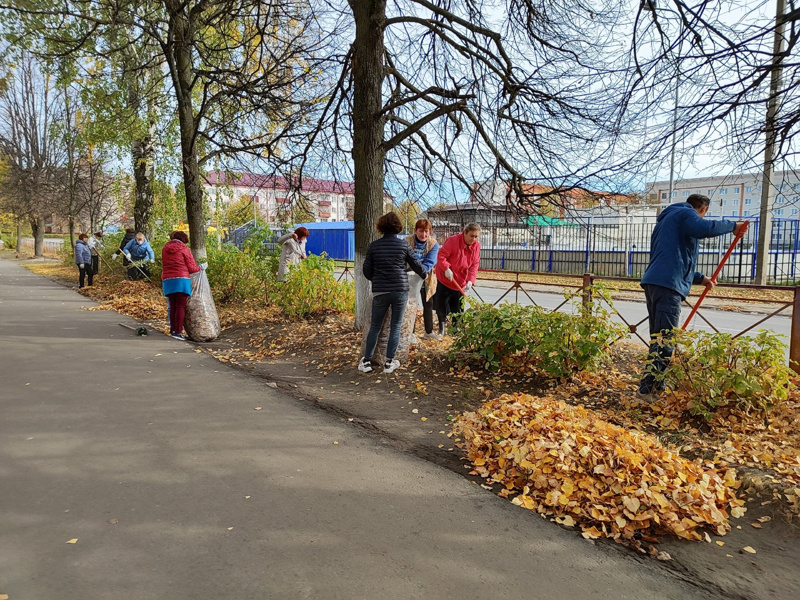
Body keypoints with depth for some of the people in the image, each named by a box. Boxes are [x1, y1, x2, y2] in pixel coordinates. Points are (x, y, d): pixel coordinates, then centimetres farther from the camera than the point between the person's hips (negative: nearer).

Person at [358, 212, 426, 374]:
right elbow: (416, 266, 8)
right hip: (400, 290, -1)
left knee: (375, 326, 13)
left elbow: (367, 270, 5)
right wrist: (424, 275, 29)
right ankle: (389, 362, 12)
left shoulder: (374, 246, 1)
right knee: (395, 326, 9)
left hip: (380, 291, 1)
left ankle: (366, 361, 15)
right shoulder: (403, 245, -1)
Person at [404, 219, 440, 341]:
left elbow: (430, 262, -22)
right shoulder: (407, 242, -14)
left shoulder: (433, 244, -11)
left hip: (426, 280, 3)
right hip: (409, 279, -3)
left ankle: (429, 331, 35)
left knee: (428, 305, 17)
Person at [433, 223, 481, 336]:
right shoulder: (452, 241, -22)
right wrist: (446, 268, -32)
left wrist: (470, 281, -17)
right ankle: (442, 325, 27)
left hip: (460, 282, 4)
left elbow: (474, 265, -6)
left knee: (458, 308, 9)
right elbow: (441, 256, -20)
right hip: (444, 279, -4)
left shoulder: (477, 246, -5)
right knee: (441, 306, 4)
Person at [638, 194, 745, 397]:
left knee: (658, 338, 13)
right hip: (668, 283, -10)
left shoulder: (667, 219, 33)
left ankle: (657, 387, 18)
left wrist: (700, 278, 41)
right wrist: (732, 226, -4)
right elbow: (704, 228, -21)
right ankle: (647, 389, -19)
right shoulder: (685, 214, 4)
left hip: (653, 281, 10)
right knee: (665, 338, -13)